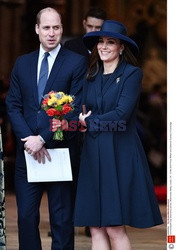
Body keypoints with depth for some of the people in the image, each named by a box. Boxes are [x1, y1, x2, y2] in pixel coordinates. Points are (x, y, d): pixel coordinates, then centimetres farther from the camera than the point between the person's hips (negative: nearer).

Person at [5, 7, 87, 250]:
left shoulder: (77, 63, -2)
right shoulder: (22, 63, 12)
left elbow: (75, 109, -9)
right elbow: (13, 105, 8)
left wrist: (43, 139, -14)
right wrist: (28, 139, -8)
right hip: (27, 152, 4)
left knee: (62, 219, 3)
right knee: (26, 216, 3)